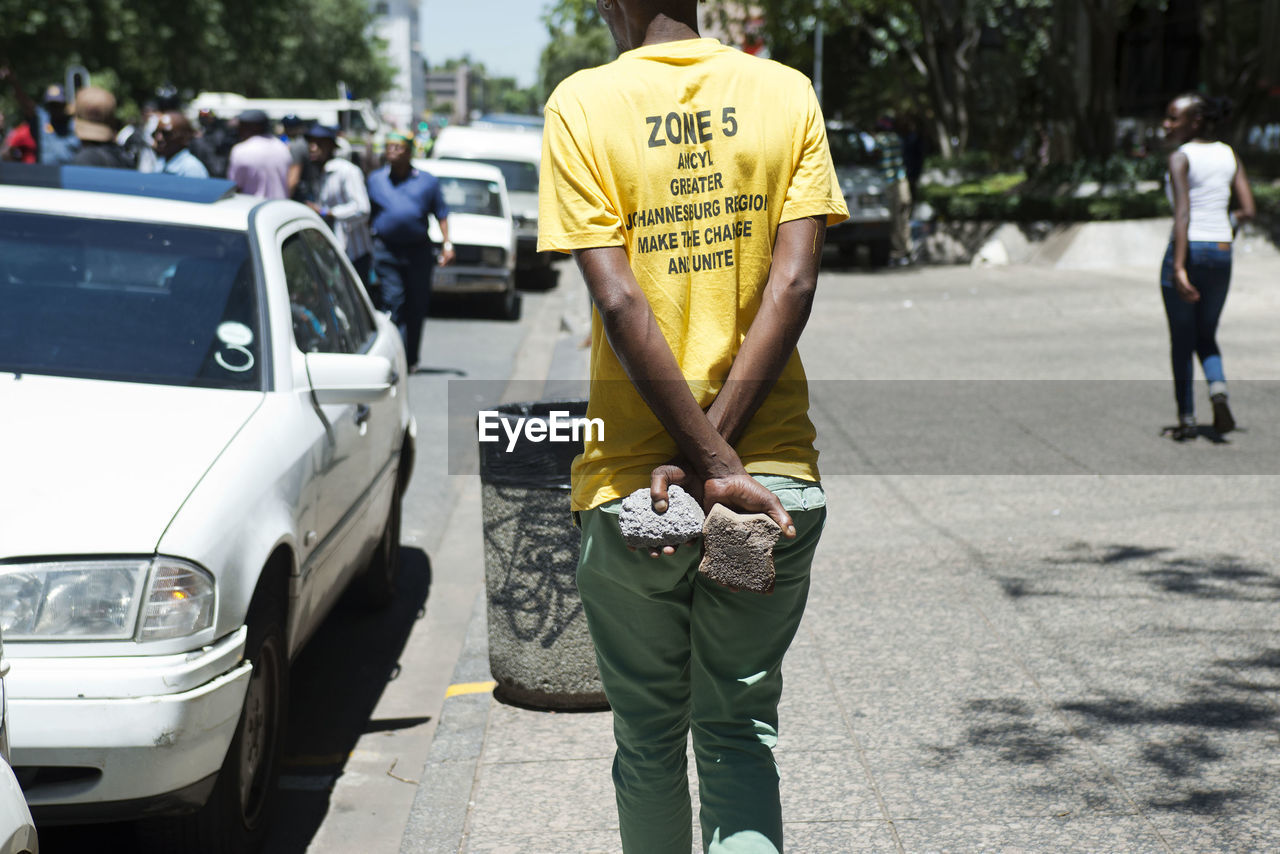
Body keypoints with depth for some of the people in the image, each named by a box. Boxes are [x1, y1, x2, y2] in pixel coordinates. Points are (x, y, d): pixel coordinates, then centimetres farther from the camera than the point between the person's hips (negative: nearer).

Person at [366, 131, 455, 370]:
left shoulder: (427, 181, 9)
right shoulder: (375, 179, 11)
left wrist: (447, 244, 1)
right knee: (392, 302, -12)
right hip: (386, 250, -1)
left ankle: (411, 359, 18)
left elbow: (441, 214, 11)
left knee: (416, 306, 6)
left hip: (419, 251, 1)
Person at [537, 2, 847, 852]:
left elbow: (618, 301, -14)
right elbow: (794, 281, -8)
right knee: (741, 731, 11)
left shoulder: (584, 103, -4)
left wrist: (710, 461, -14)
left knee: (650, 740, 16)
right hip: (778, 473, 2)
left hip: (630, 473, -1)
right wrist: (715, 446, -10)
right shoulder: (786, 92, 3)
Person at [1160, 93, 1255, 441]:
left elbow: (1183, 214, -19)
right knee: (1206, 335, 19)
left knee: (1181, 339, 7)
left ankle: (1187, 417, 9)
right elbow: (1248, 210, 3)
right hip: (1221, 253, 5)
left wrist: (1178, 268, -24)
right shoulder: (1229, 155, 8)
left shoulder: (1181, 158, -9)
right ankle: (1218, 387, -8)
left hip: (1187, 249, -5)